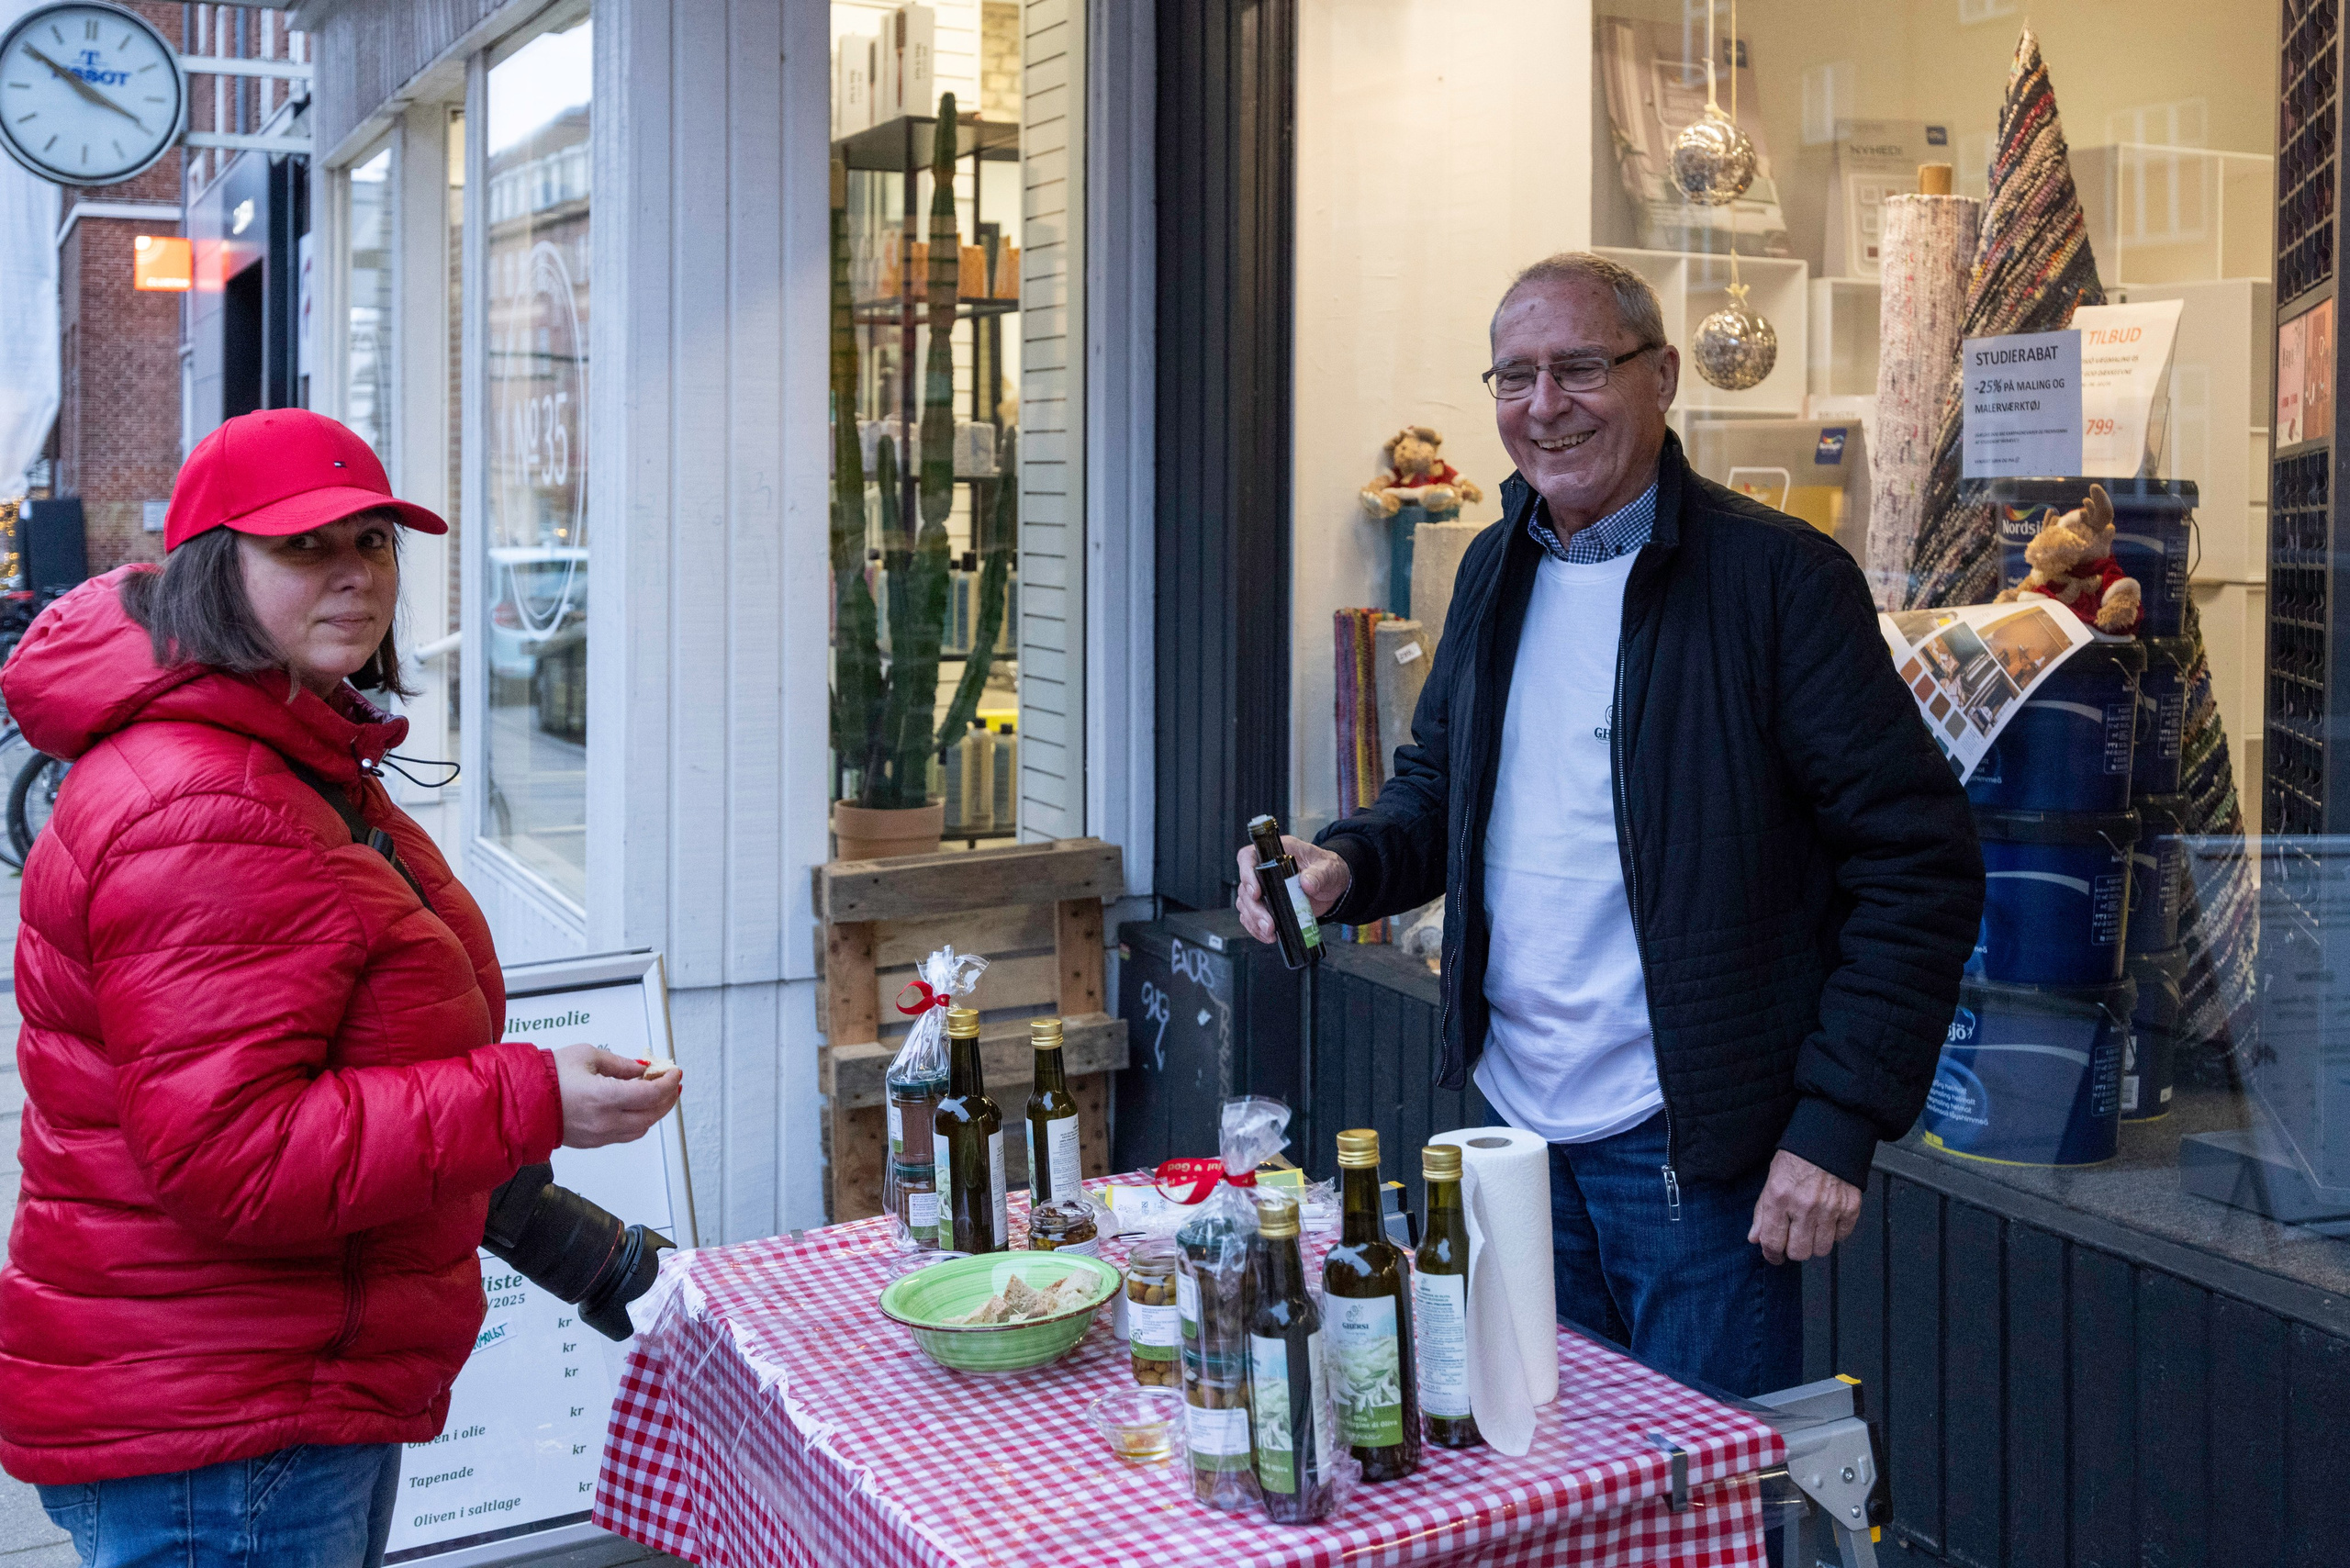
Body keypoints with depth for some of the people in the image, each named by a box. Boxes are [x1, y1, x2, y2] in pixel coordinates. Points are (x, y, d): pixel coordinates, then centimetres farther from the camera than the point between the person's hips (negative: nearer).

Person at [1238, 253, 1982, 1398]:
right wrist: (1345, 865, -3)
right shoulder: (1497, 570, 8)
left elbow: (1918, 860, -13)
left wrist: (1839, 1121, -18)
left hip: (1691, 1138, -6)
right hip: (1516, 1117, 6)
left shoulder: (1776, 576, -12)